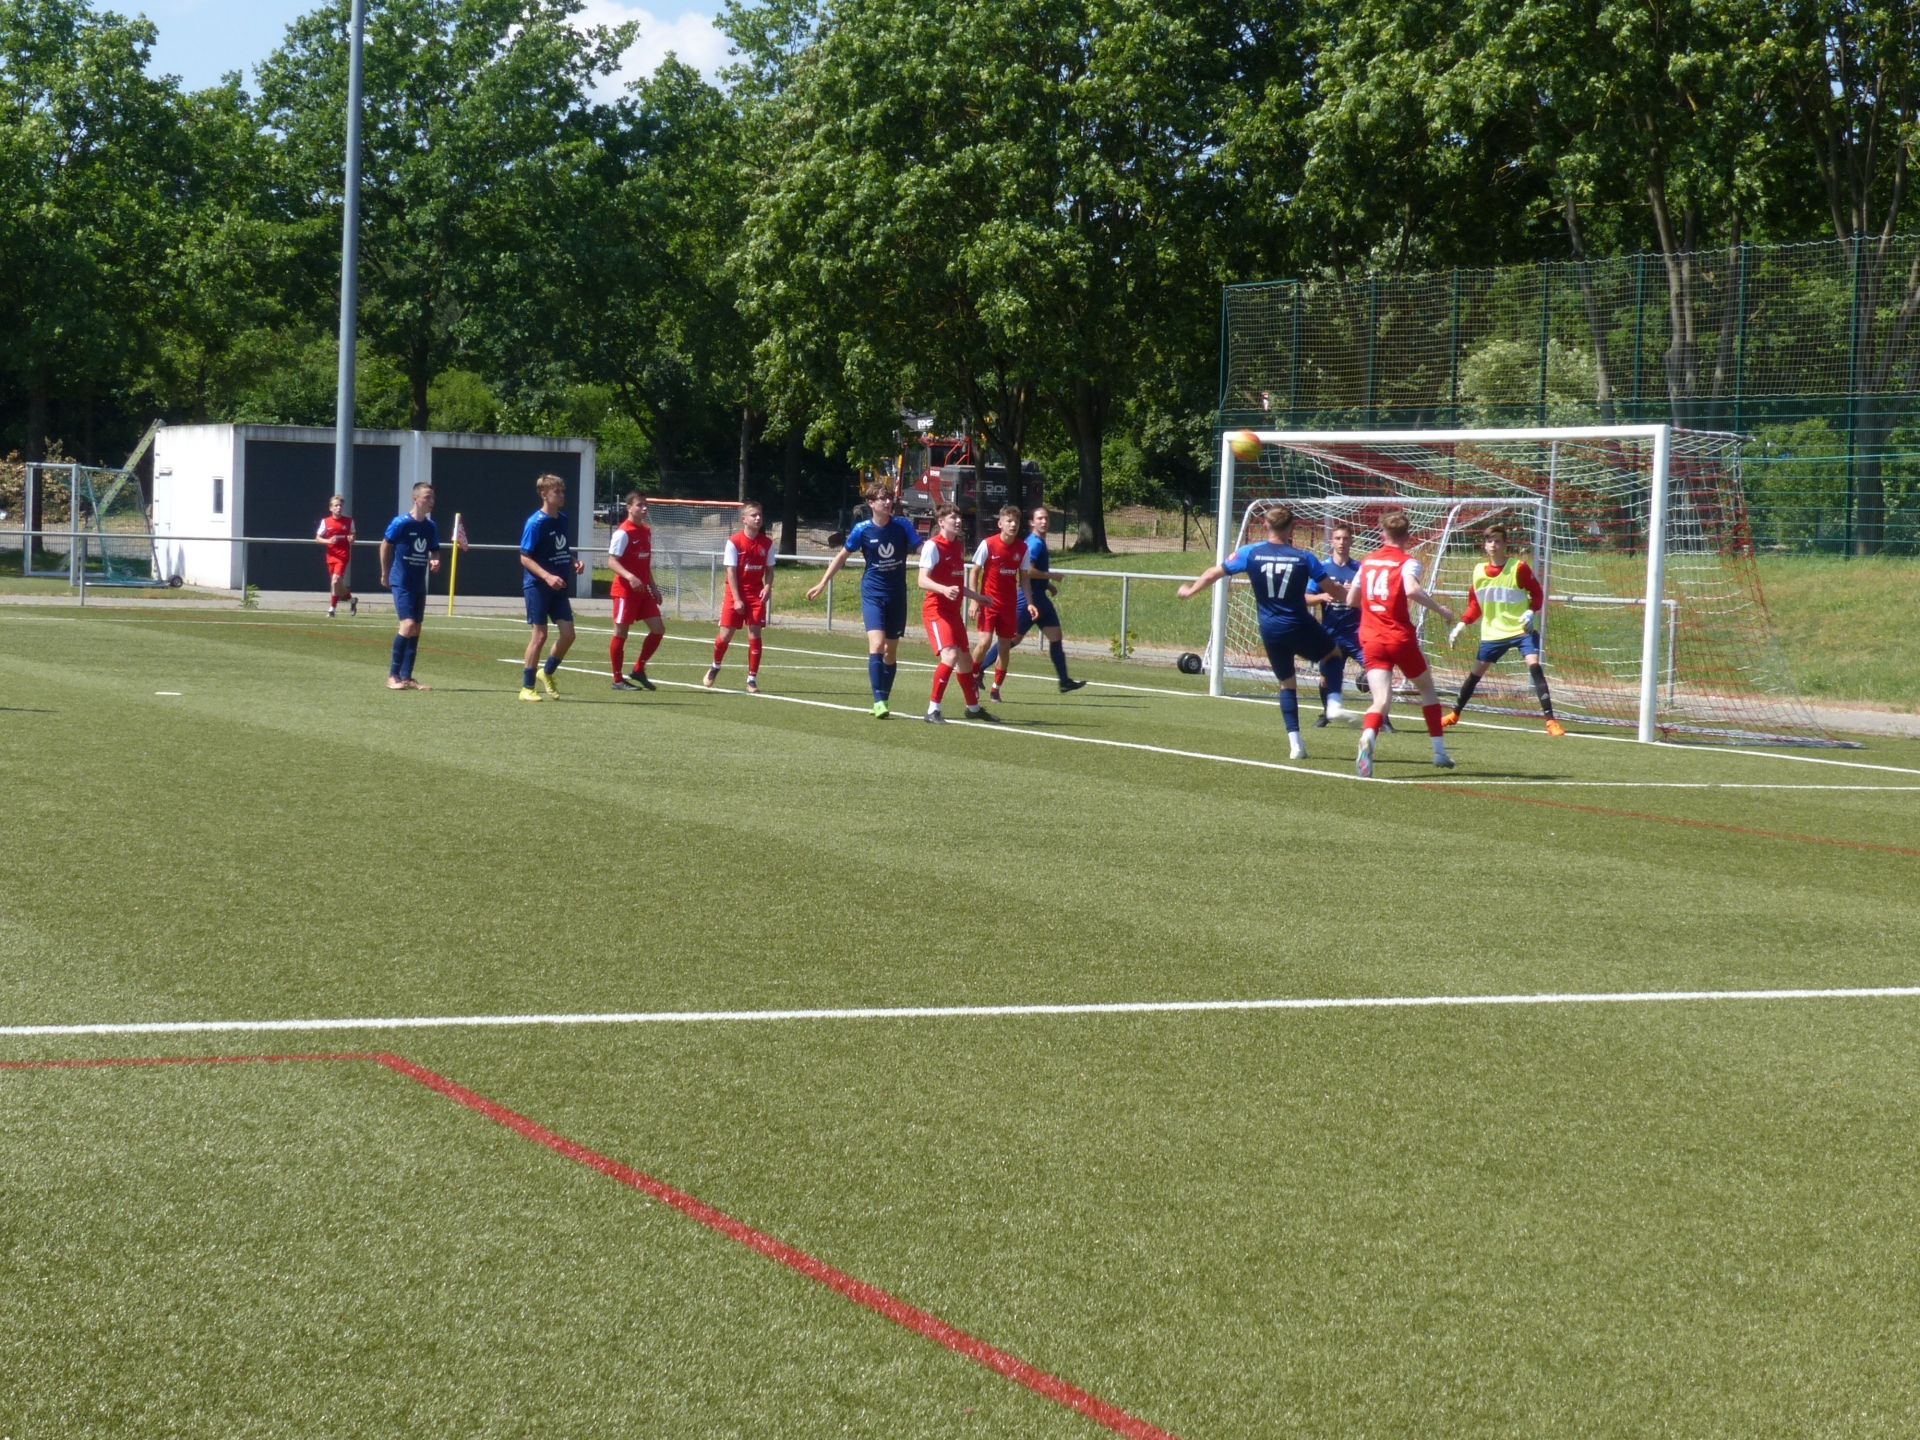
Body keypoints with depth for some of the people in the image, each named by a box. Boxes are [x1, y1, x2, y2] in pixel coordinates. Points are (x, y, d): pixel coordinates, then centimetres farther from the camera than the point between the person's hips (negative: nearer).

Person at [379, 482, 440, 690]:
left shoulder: (430, 526, 6)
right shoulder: (400, 523, -11)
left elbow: (434, 551, 17)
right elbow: (385, 545, 0)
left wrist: (435, 562, -6)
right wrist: (386, 574, 6)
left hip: (419, 584, 6)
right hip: (401, 582, -6)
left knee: (416, 630, 6)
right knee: (408, 625, -17)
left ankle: (406, 677, 13)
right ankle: (393, 675, -8)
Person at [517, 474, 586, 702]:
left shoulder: (564, 520, 8)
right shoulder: (536, 523, -13)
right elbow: (525, 557, -15)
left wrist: (575, 562, 1)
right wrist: (547, 576, -26)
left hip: (559, 587, 7)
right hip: (537, 586, -7)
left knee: (568, 634, 2)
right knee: (540, 635, -5)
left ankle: (547, 672, 25)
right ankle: (527, 687, 6)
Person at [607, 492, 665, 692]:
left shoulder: (646, 531, 12)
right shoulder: (623, 532, -13)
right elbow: (611, 561, -18)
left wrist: (653, 586, 17)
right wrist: (629, 577, -32)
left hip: (643, 591, 8)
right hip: (625, 591, -8)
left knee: (658, 629, 4)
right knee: (621, 633, 0)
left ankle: (638, 671, 18)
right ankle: (617, 679, 10)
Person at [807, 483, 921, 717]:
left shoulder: (902, 525, -5)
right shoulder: (862, 530, -7)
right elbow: (842, 556, 6)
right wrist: (822, 583, 7)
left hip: (897, 595, 2)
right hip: (873, 594, -2)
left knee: (891, 650, 9)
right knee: (876, 644, -19)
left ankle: (884, 700, 21)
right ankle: (878, 700, -20)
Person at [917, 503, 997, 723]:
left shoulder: (959, 548, 13)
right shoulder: (933, 546, -12)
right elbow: (922, 581, -21)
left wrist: (977, 596, 28)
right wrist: (944, 589, -37)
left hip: (954, 611, 8)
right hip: (936, 609, -8)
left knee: (965, 660, 17)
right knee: (950, 656, -23)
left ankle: (973, 708, 35)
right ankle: (933, 710, -18)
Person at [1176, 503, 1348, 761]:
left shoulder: (1250, 553, -3)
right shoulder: (1304, 557, -8)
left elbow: (1212, 574, 4)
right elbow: (1333, 590, -1)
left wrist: (1189, 591, 22)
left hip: (1270, 631, 3)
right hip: (1300, 627, -3)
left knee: (1287, 683, 15)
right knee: (1334, 653, 23)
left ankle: (1295, 742, 6)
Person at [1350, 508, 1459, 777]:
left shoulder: (1367, 562, 11)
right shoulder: (1407, 562, -4)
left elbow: (1351, 599, 19)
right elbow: (1412, 590, -24)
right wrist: (1440, 609, -13)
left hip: (1371, 640, 2)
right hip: (1401, 638, -2)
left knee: (1381, 699, -11)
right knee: (1427, 687, 22)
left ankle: (1366, 739, -44)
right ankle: (1439, 751, 25)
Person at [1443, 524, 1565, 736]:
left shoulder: (1519, 567, -10)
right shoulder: (1478, 572, 3)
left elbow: (1537, 594, -4)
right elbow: (1475, 605, 15)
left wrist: (1531, 612, -21)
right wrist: (1461, 625, 6)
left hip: (1522, 629, -4)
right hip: (1493, 632, 4)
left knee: (1534, 666, -20)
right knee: (1476, 672, 9)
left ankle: (1550, 721, -21)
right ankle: (1454, 714, 28)